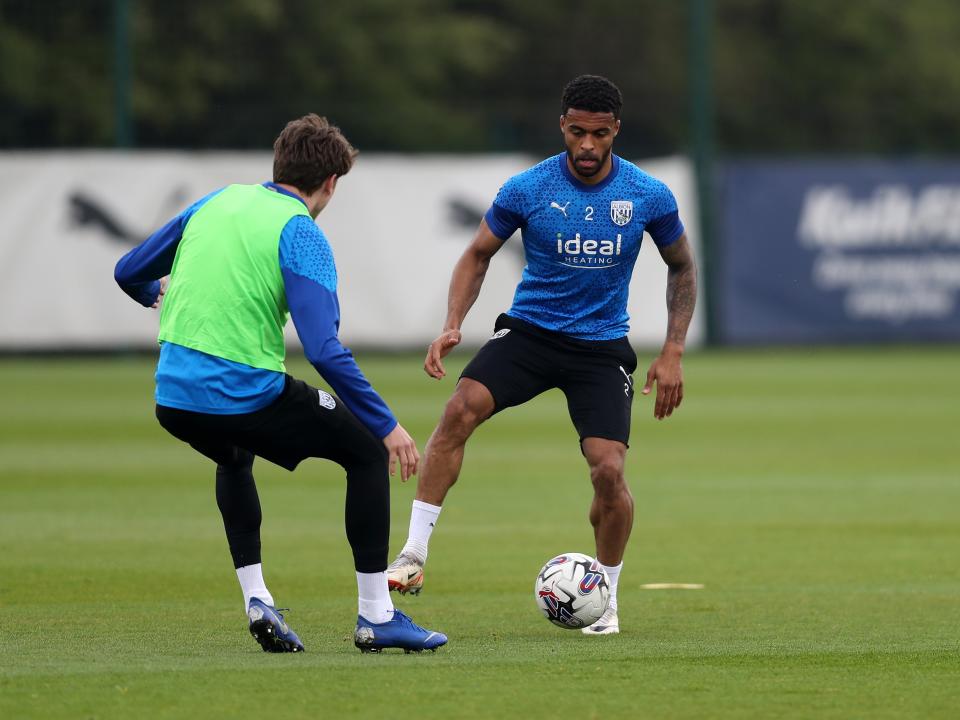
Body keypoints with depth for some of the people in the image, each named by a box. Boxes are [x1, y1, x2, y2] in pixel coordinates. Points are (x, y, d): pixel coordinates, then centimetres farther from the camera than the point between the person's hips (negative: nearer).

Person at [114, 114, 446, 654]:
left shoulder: (215, 203, 11)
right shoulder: (300, 235, -8)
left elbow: (129, 273, 21)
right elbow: (325, 351, -19)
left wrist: (156, 295, 45)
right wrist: (387, 426, -14)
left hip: (173, 399, 7)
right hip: (248, 396, -7)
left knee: (234, 460, 39)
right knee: (369, 452, 12)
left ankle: (256, 599, 27)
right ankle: (376, 616, 9)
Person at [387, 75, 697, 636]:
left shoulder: (649, 197, -7)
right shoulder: (528, 189, -8)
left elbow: (682, 268, 9)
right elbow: (479, 254, 5)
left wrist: (673, 353, 1)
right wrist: (453, 326, -10)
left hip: (602, 346, 0)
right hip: (529, 331, 0)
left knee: (608, 470, -16)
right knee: (462, 407, -27)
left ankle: (606, 599, 10)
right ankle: (414, 557, -25)